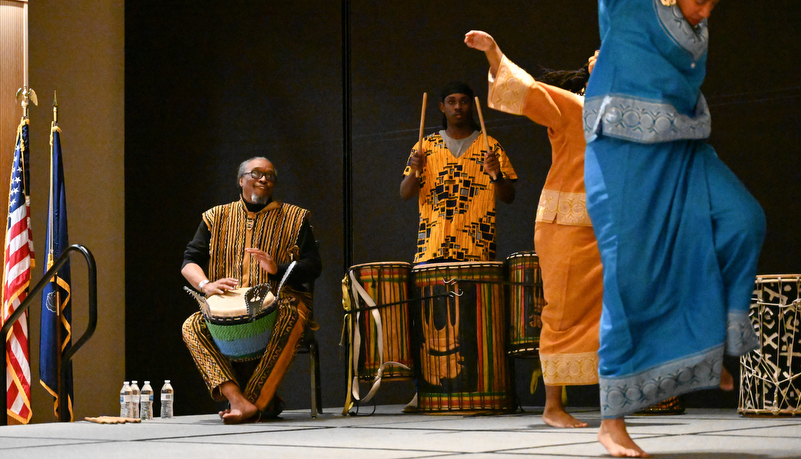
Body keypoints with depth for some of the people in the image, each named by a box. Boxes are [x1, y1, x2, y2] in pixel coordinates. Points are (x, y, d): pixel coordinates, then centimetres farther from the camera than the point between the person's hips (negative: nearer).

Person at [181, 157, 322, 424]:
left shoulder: (294, 218, 12)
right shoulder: (216, 218, 16)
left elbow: (313, 265, 4)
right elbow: (190, 261, 9)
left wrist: (279, 269, -16)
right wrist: (206, 285, -13)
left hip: (279, 303, -2)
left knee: (290, 321, -38)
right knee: (192, 326, -27)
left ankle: (253, 403, -36)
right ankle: (237, 399, -39)